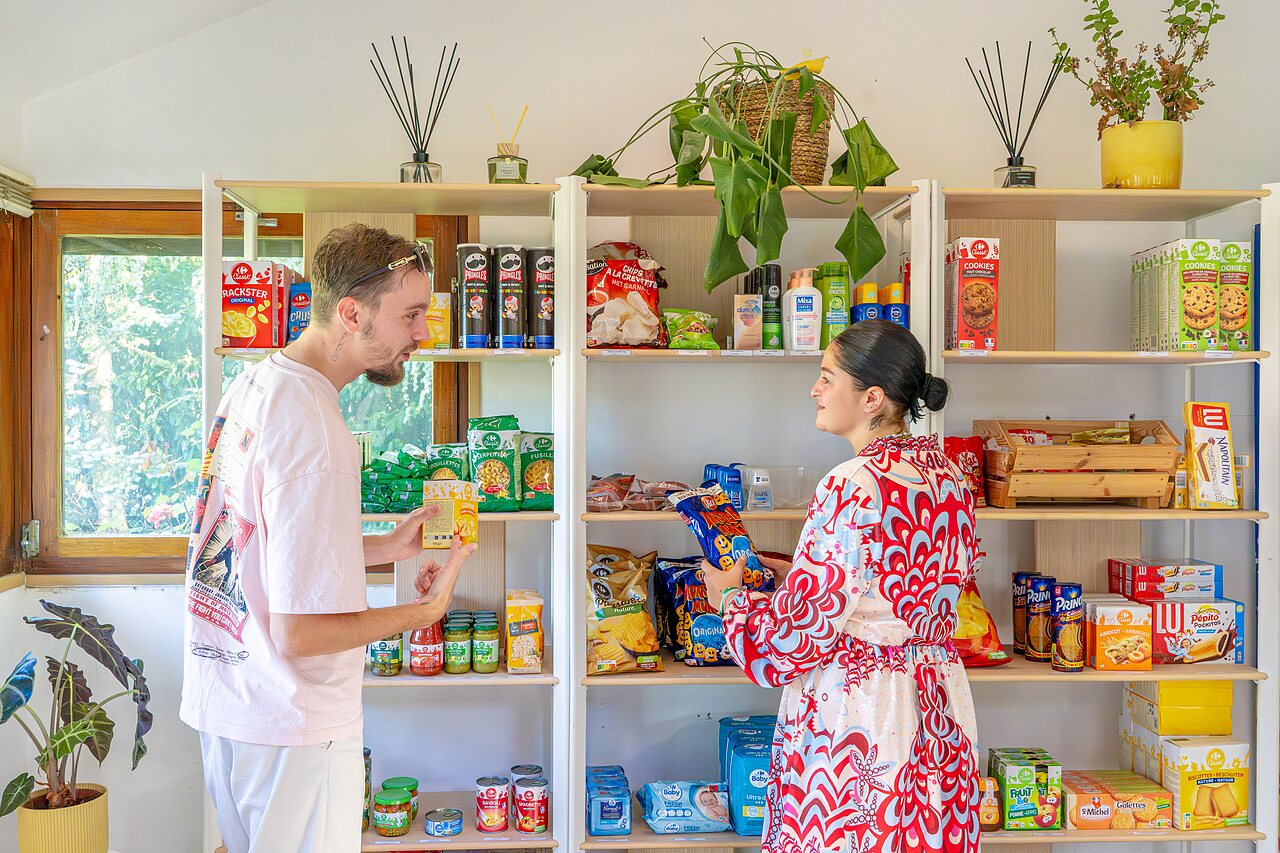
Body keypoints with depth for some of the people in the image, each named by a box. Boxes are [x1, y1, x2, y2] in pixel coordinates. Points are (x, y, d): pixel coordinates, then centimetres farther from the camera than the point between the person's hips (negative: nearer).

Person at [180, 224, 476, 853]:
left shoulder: (252, 383, 4)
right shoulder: (315, 431, -27)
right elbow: (300, 633, -26)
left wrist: (386, 547, 7)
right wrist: (426, 608, -14)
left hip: (223, 700, 9)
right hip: (293, 728, -9)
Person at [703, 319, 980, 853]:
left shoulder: (854, 487, -22)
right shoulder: (948, 478, 4)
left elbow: (799, 631, -19)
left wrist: (729, 597, 0)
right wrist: (797, 570, 18)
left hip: (852, 719, -8)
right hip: (935, 711, 8)